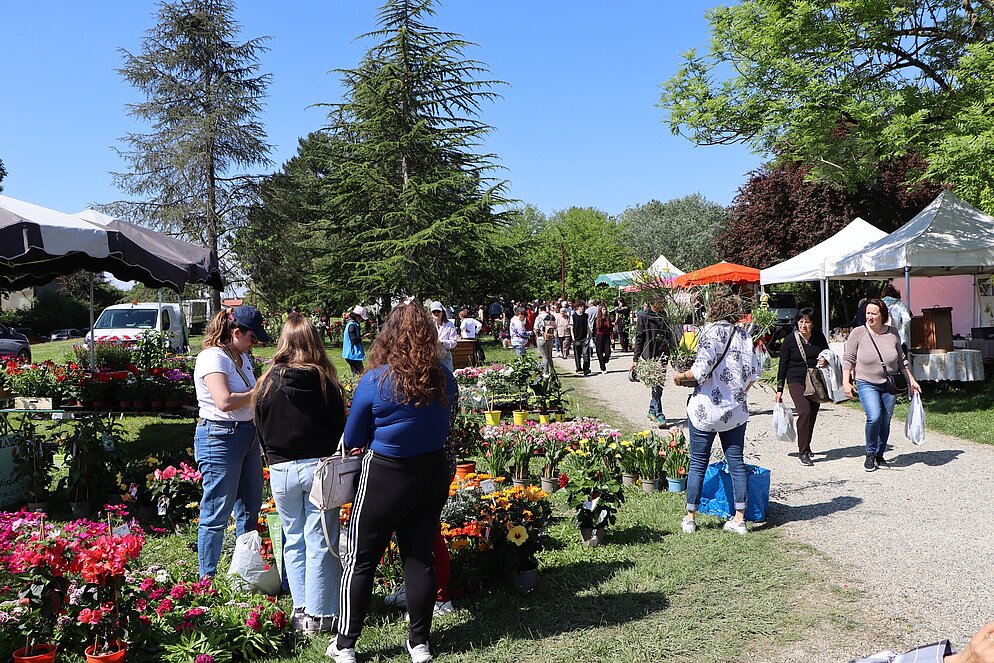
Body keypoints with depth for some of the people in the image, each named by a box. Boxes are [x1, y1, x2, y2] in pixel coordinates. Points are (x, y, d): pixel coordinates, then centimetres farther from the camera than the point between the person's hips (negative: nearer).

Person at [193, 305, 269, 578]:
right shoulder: (212, 357, -16)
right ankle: (208, 579, 14)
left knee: (250, 507, 17)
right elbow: (225, 401, -28)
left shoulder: (242, 357, 12)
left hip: (248, 437, 10)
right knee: (217, 514, 0)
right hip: (220, 438, -10)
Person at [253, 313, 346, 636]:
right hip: (319, 467, -1)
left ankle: (301, 610, 21)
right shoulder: (325, 382, -8)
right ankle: (319, 617, 11)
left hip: (282, 470, 2)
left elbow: (262, 432, 6)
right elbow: (339, 428, -2)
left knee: (294, 541, 16)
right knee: (320, 543, 5)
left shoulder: (268, 382, -3)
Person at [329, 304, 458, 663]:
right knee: (420, 556, 14)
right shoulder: (445, 379, -6)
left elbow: (352, 440, -7)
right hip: (433, 474, 4)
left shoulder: (374, 381, -18)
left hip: (385, 477, -4)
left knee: (360, 560, 11)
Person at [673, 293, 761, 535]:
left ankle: (690, 518, 14)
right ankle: (739, 519, 14)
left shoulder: (711, 332, -10)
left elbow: (701, 370, -20)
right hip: (736, 410, 4)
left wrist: (680, 376, -3)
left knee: (698, 464, 6)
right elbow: (753, 373, 6)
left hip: (706, 408, -4)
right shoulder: (744, 335, 6)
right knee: (736, 463, 11)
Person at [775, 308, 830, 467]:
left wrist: (825, 361, -7)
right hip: (796, 382, -4)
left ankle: (805, 446, 27)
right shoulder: (790, 340, -6)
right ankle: (803, 452, -17)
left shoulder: (819, 337, 2)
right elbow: (783, 365, -1)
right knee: (805, 412, -19)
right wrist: (779, 389, -1)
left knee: (812, 415, 8)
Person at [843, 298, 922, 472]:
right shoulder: (858, 333, -7)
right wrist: (846, 382, -10)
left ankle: (879, 455, 24)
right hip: (866, 384, -3)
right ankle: (870, 455, -1)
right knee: (874, 417, -21)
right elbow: (848, 359, -3)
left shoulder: (892, 333, 1)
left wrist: (911, 380, 13)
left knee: (885, 422, 6)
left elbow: (901, 360, 12)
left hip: (889, 385, 3)